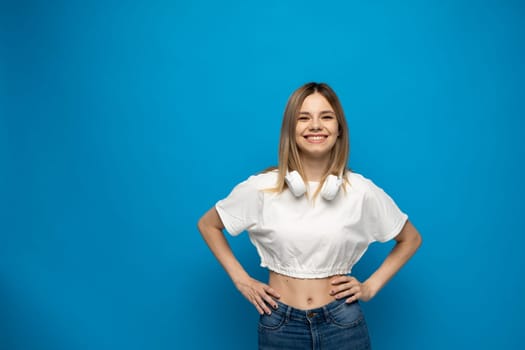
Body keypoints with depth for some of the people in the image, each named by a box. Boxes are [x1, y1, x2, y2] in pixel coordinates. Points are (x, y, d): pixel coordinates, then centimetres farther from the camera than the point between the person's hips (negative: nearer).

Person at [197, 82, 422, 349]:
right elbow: (208, 225, 6)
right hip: (279, 325, 0)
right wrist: (241, 280, -1)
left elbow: (411, 239, 8)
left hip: (343, 324, 1)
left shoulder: (361, 190, -7)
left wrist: (371, 286, -1)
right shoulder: (260, 188, -9)